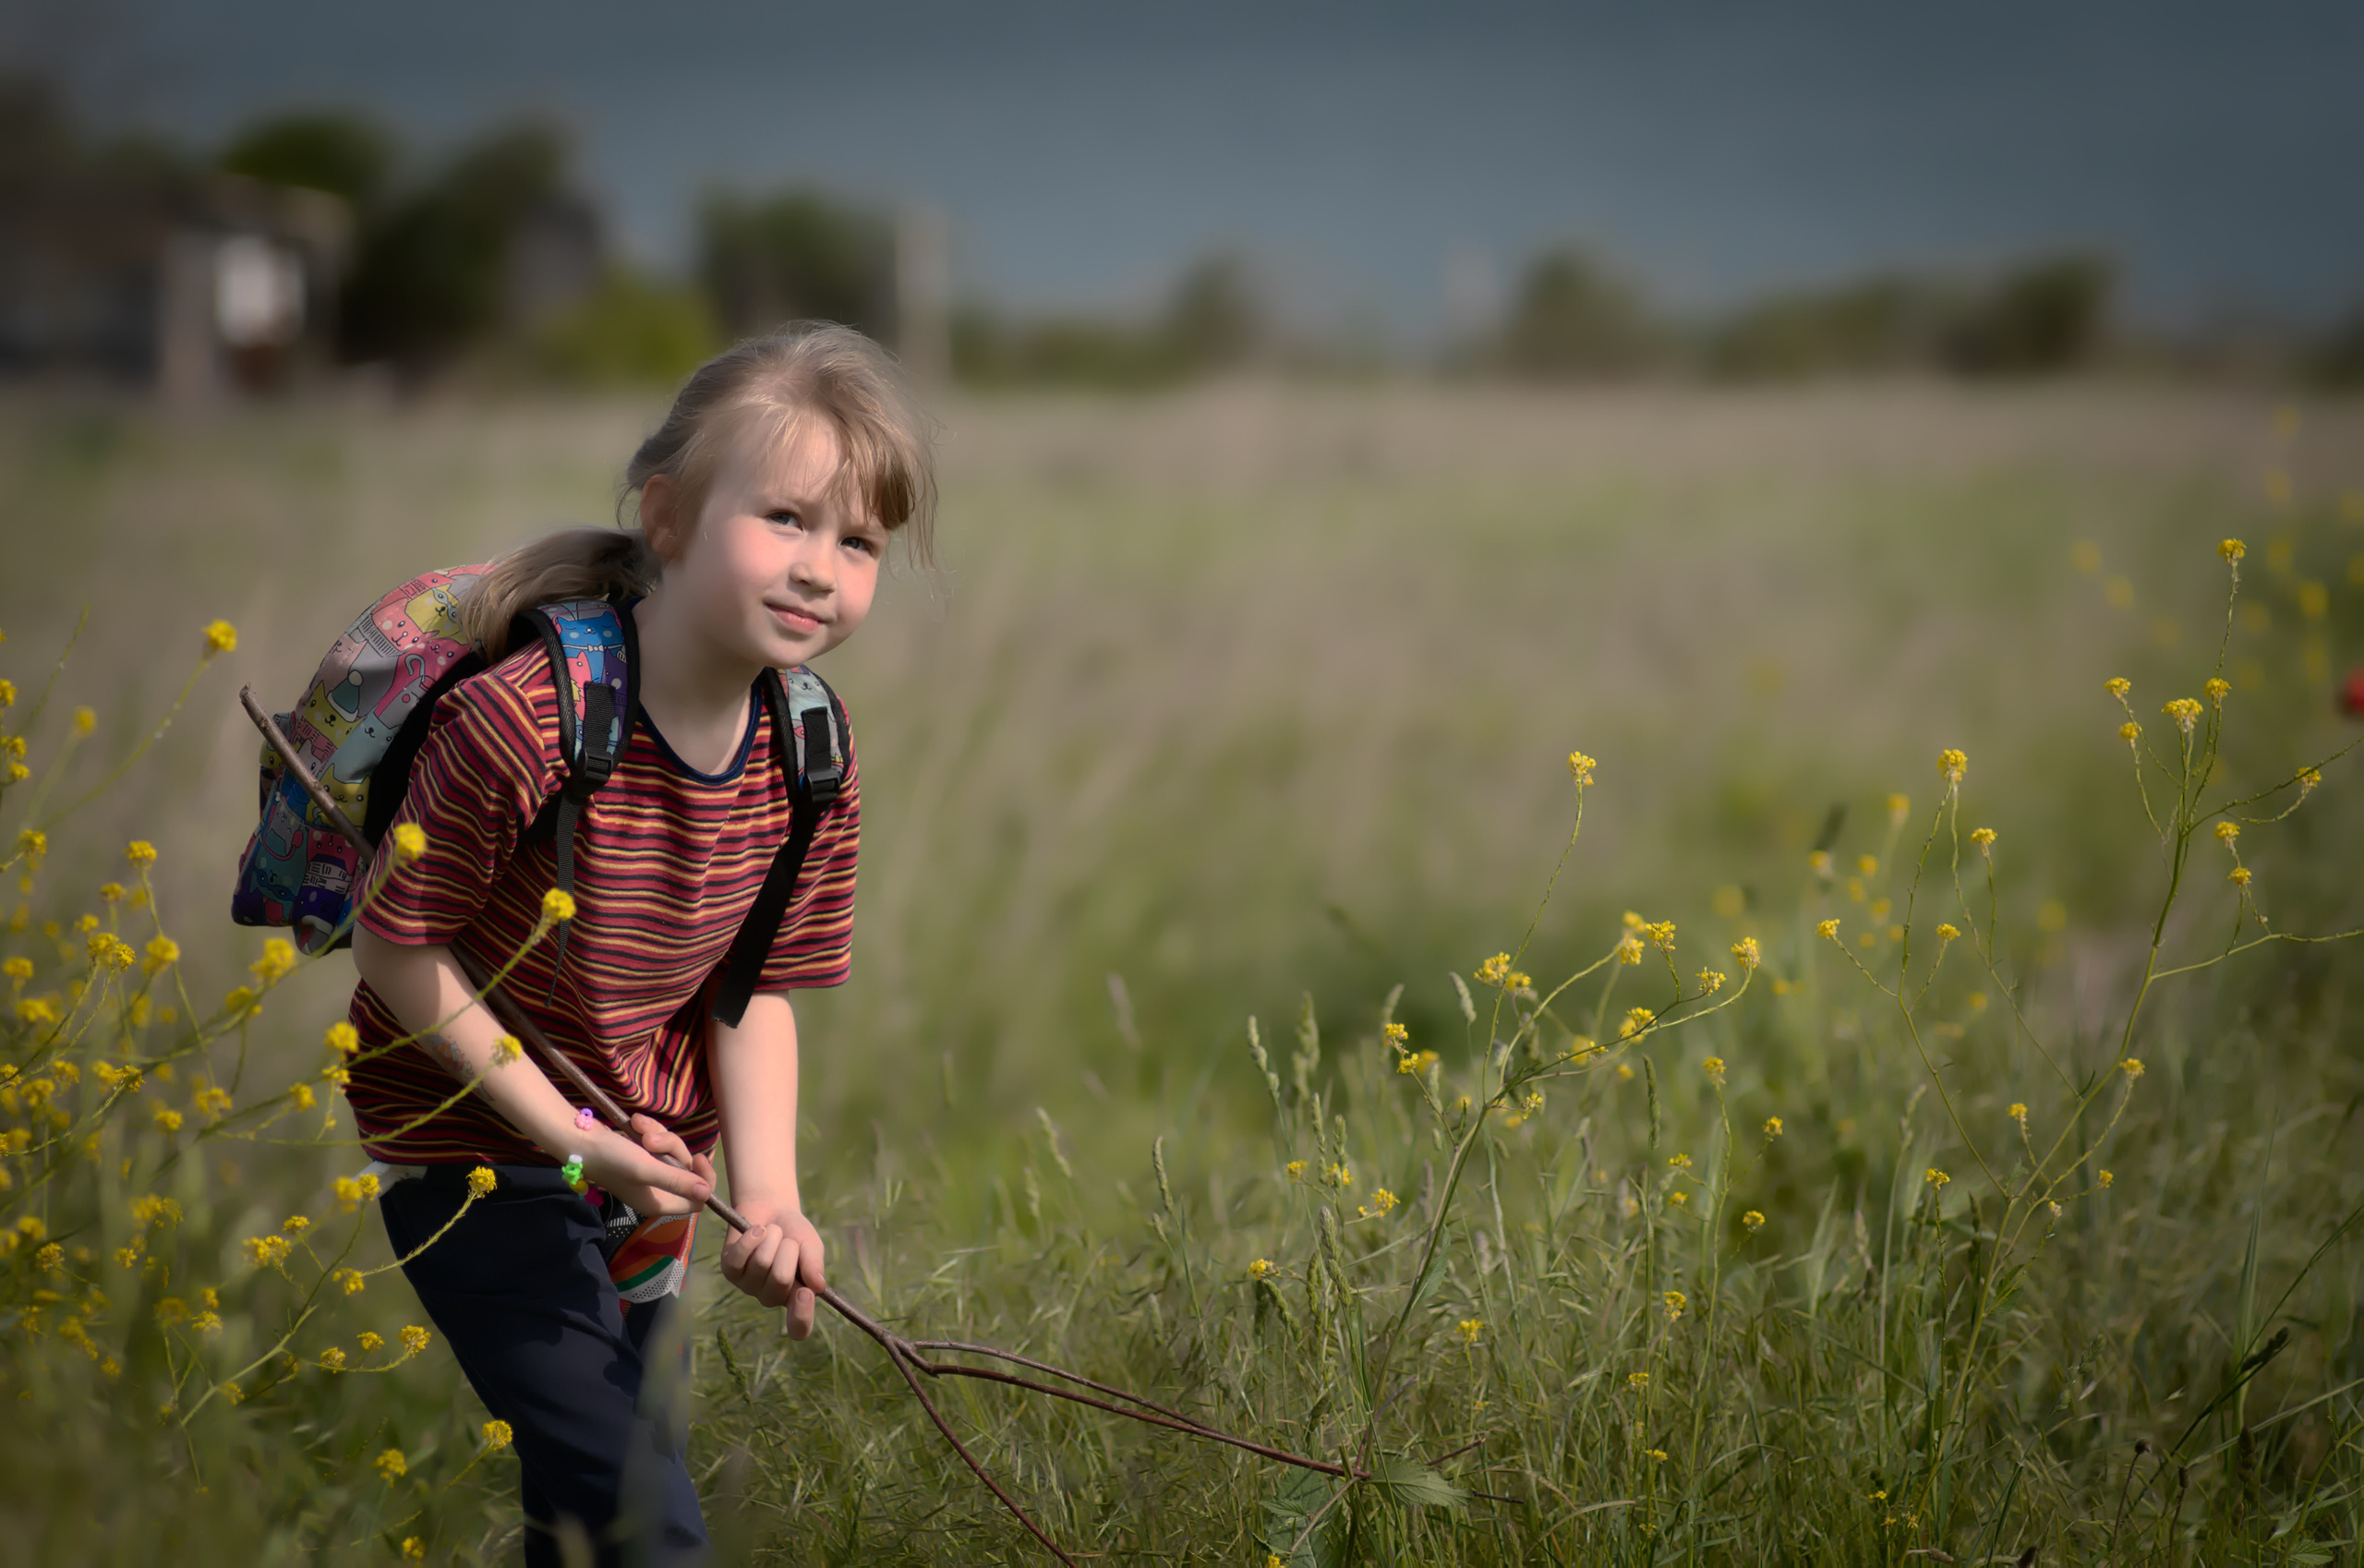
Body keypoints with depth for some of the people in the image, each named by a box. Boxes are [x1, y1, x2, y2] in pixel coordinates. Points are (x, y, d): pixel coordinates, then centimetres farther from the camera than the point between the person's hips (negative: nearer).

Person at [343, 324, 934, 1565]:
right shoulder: (524, 723, -28)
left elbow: (755, 989, 2)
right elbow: (397, 951, -20)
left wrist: (766, 1194, -12)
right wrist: (567, 1132, -21)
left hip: (643, 1177, 7)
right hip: (474, 1161, -6)